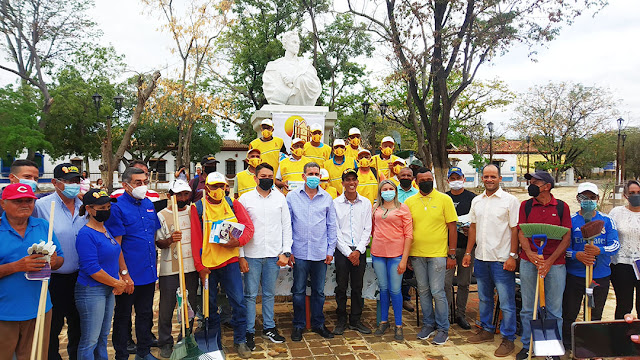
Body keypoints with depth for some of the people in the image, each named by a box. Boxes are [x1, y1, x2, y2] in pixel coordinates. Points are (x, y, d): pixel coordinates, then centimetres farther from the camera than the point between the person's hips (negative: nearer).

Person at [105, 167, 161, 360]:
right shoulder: (117, 207, -13)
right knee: (123, 316, 10)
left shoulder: (148, 204, 8)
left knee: (146, 314, 18)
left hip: (148, 272, 6)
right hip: (129, 275, -6)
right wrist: (124, 273, -17)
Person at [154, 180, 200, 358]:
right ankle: (165, 342, 18)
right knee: (167, 307, 2)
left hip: (192, 266, 4)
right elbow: (158, 243, -5)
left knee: (191, 305, 11)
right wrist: (169, 240, -25)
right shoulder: (162, 215, -4)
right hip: (170, 268, -3)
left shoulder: (193, 211, 7)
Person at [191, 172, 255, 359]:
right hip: (207, 264, 0)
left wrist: (238, 241, -20)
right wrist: (199, 266, -6)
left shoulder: (233, 205, 4)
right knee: (210, 305, 11)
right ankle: (215, 342, 27)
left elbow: (249, 227, 0)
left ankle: (240, 340, 15)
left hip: (230, 261, 1)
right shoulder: (198, 208, -1)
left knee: (238, 301, -1)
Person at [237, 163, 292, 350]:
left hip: (274, 255, 2)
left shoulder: (280, 197, 6)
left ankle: (269, 328, 26)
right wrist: (240, 256, -6)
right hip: (251, 255, -2)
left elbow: (287, 226, 7)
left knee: (269, 294, 13)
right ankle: (249, 331, 16)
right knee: (250, 294, 4)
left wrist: (285, 252, -1)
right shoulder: (245, 198, 1)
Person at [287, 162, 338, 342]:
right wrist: (288, 250, -2)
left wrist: (330, 250, 4)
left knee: (319, 291, 11)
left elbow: (331, 225, 9)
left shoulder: (327, 198, 5)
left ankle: (318, 324, 26)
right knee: (299, 291, 6)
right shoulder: (292, 197, 1)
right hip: (299, 252, -1)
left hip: (320, 253, 1)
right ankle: (298, 325, 20)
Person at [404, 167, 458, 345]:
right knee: (423, 290, 12)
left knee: (437, 292, -1)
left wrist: (452, 255, -5)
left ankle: (443, 328, 15)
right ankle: (429, 324, 27)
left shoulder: (444, 199, -2)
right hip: (416, 254, 3)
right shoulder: (409, 202, 5)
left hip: (438, 254, -3)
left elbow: (452, 228, -2)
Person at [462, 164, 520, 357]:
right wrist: (468, 252, 11)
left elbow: (515, 230, -8)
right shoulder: (476, 201, 10)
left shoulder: (510, 200, -6)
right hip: (481, 258, 6)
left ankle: (508, 339, 14)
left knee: (506, 302, 1)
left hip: (502, 259, -5)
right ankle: (487, 330, 33)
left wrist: (512, 256, -13)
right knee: (484, 298, 17)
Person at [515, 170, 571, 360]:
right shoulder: (526, 206, 5)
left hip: (555, 263, -1)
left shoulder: (562, 207, 2)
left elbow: (566, 238, -1)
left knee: (554, 309, 7)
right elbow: (521, 232, 1)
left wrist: (549, 261, -11)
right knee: (528, 308, 8)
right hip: (528, 262, 1)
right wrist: (530, 254, -17)